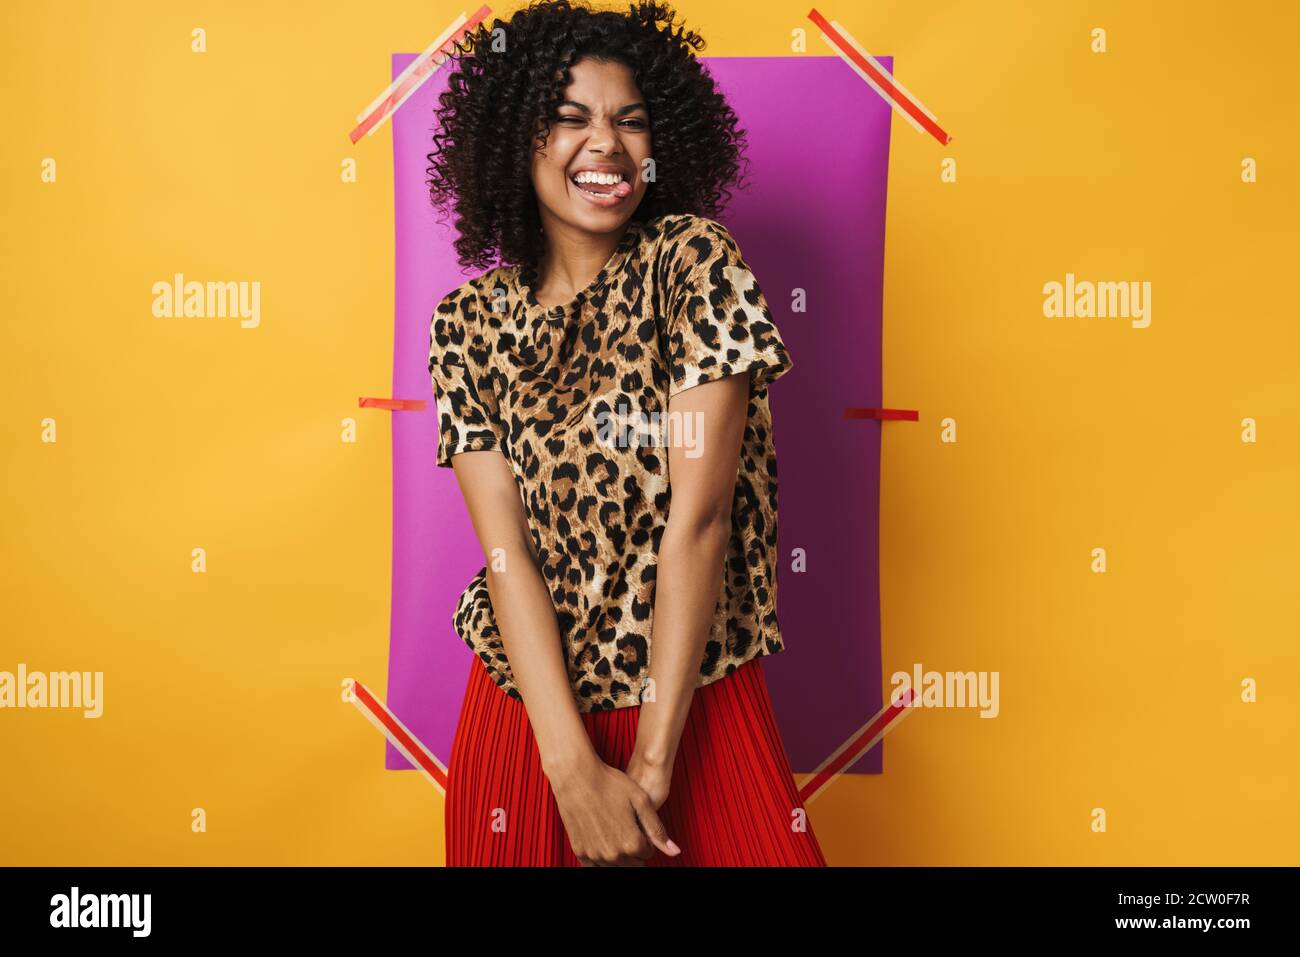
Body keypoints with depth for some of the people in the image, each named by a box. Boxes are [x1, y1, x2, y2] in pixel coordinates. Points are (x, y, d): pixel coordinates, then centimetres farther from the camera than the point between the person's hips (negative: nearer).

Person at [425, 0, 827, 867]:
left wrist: (653, 760, -18)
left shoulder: (692, 259, -11)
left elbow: (698, 517, -17)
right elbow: (506, 549, -10)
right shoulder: (469, 323, -3)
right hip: (521, 713, 3)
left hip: (693, 711, -2)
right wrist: (573, 766, -19)